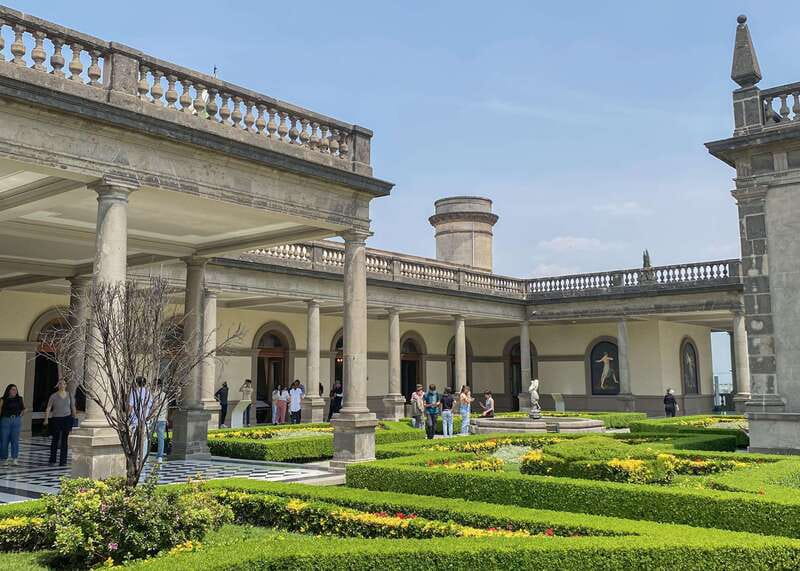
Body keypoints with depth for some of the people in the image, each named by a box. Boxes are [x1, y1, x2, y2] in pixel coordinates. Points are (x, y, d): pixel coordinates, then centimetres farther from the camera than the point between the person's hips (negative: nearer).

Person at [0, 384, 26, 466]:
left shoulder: (19, 399, 9)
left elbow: (24, 408, 21)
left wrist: (20, 414, 8)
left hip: (16, 421, 2)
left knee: (15, 440, -2)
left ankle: (14, 458, -1)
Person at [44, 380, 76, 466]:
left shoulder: (69, 395, 6)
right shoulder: (53, 396, -2)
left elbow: (73, 408, 13)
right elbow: (48, 408, -6)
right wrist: (46, 419, -16)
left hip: (67, 419, 2)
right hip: (56, 419, -2)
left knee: (64, 440, 2)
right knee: (55, 439, 4)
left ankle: (63, 461, 6)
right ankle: (52, 460, 19)